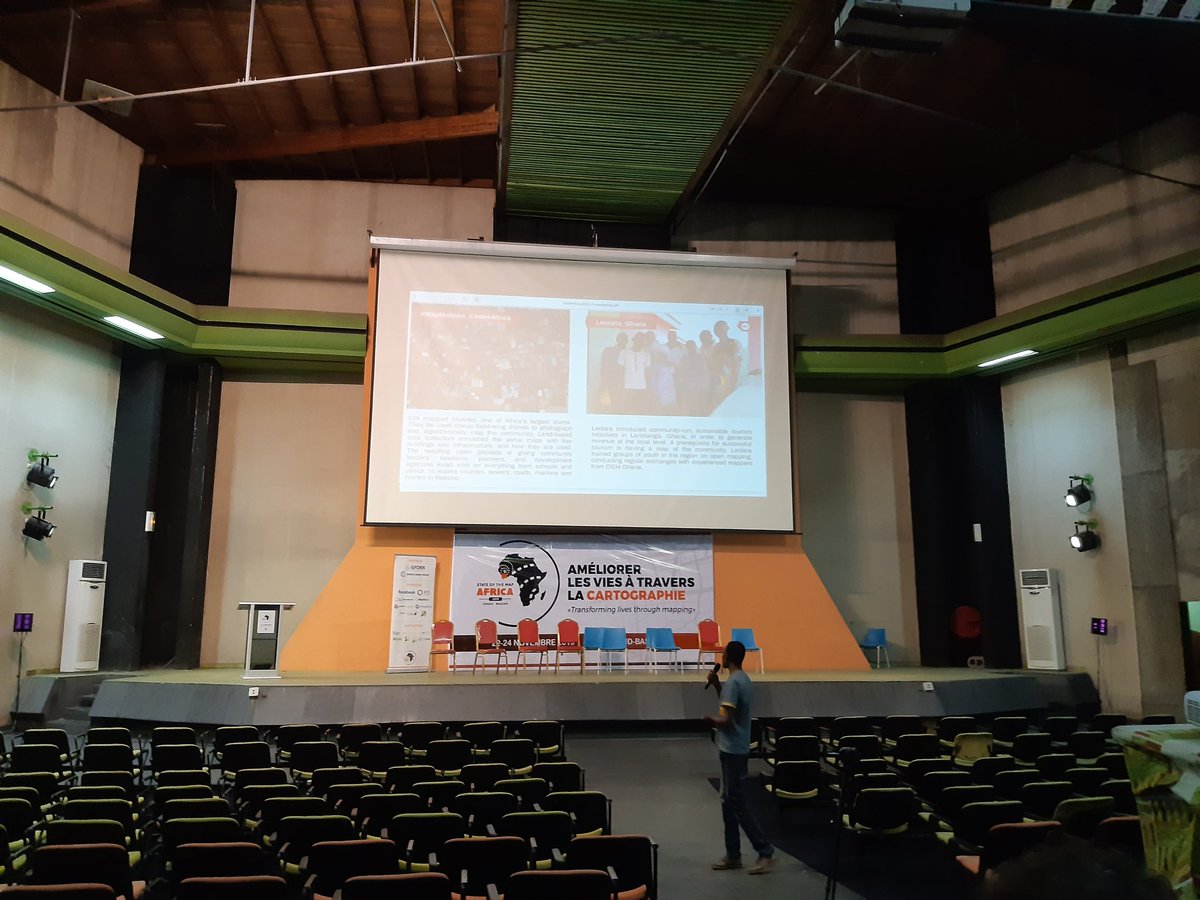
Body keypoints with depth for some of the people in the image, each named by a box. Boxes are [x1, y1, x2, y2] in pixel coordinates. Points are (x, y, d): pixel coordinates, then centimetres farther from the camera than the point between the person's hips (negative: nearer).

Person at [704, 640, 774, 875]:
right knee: (728, 801, 14)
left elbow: (726, 720, -25)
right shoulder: (743, 679, 10)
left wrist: (710, 719, -5)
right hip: (736, 749, 10)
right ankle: (733, 855, 20)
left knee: (736, 803, -3)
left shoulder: (733, 682, -21)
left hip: (732, 751, -10)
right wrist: (716, 685, 14)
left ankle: (766, 853, 1)